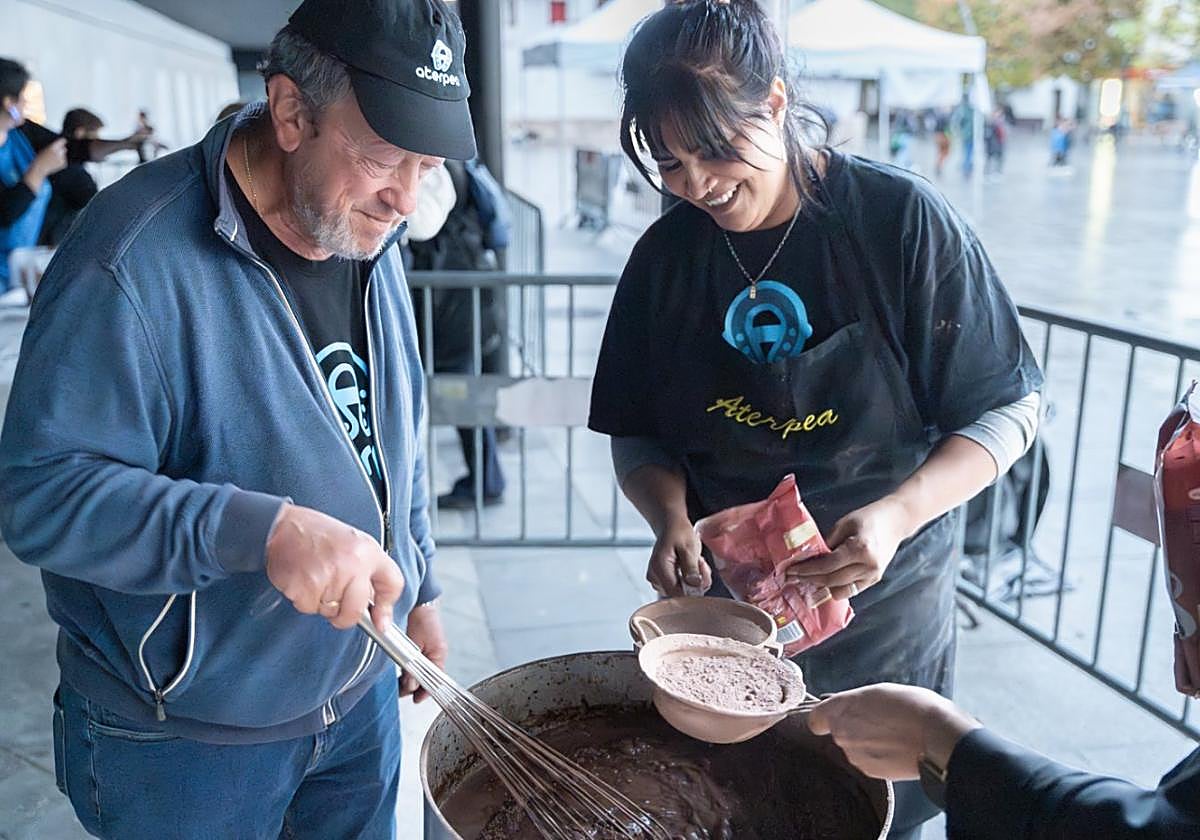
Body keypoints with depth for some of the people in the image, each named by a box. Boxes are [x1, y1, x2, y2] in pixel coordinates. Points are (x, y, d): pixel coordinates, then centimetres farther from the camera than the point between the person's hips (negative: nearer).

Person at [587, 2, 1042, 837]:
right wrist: (671, 515, -17)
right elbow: (638, 435, 3)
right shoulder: (666, 256, -5)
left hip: (880, 598, -2)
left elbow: (1009, 408, -11)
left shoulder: (903, 219, -15)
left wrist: (895, 516, -26)